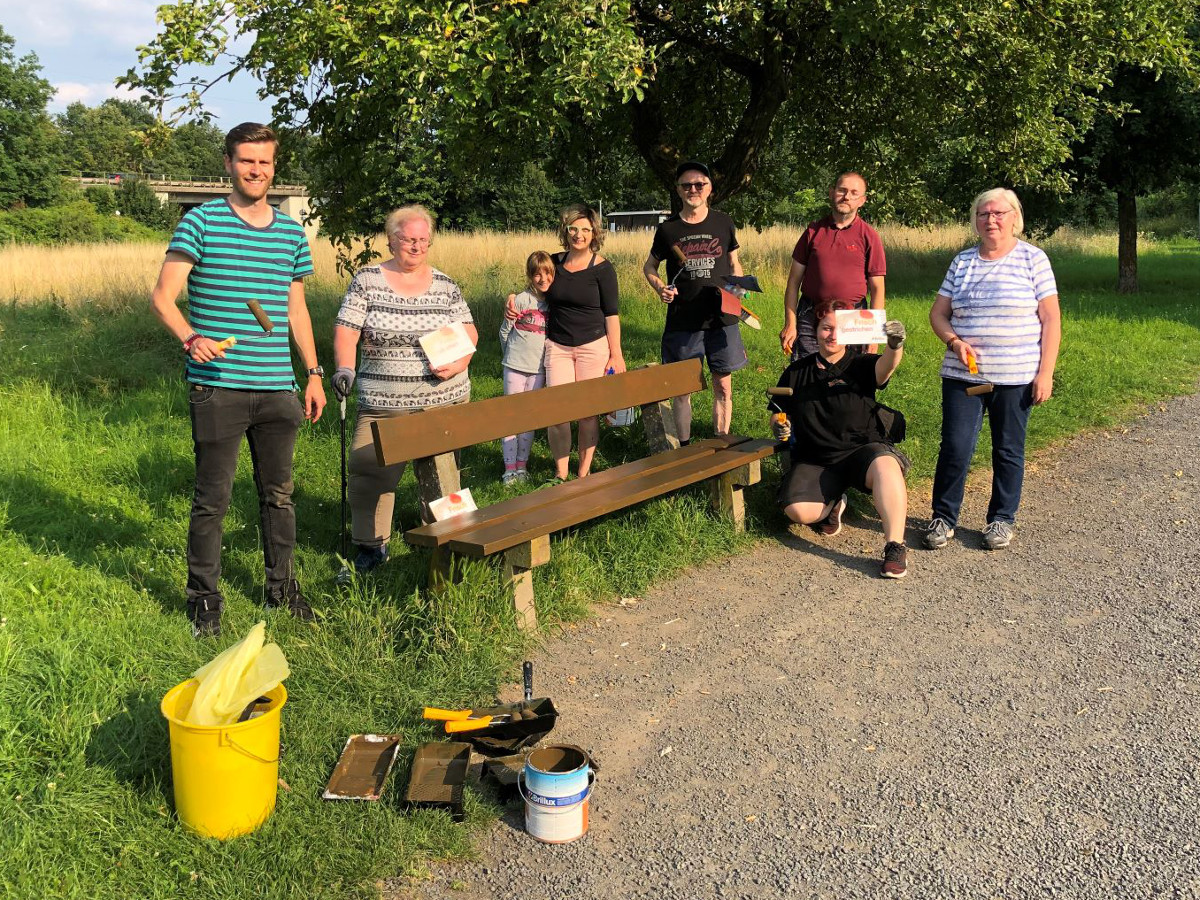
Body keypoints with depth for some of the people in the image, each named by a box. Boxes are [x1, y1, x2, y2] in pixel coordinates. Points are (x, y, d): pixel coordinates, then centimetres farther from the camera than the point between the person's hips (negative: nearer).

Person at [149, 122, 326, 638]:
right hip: (217, 387, -4)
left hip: (277, 387, 4)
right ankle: (204, 599, 16)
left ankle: (282, 587, 28)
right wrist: (190, 337, -26)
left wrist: (314, 374, 16)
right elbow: (162, 297, -7)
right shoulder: (201, 222, -1)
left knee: (278, 493, 13)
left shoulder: (292, 232, 13)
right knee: (213, 498, 1)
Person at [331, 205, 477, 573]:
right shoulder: (367, 280, 3)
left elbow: (469, 332, 10)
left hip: (444, 401, 1)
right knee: (368, 470, -4)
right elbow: (346, 330, -2)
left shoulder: (445, 284, 8)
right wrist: (344, 368, -19)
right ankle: (370, 547, 14)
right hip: (382, 405, -1)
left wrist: (458, 363, -9)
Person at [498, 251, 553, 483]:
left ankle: (522, 465, 20)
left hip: (538, 369, 3)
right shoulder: (521, 299, -9)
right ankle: (509, 468, 7)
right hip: (515, 366, -3)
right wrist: (509, 314, -12)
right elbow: (504, 332, 0)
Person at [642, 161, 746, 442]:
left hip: (722, 319, 1)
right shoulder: (668, 229, 2)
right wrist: (659, 287, -7)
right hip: (682, 321, -1)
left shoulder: (723, 223, 5)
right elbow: (649, 267, 14)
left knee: (723, 387, 5)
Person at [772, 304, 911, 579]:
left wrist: (895, 346, -47)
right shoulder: (796, 372, 11)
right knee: (797, 511, -24)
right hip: (814, 460, 2)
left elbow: (885, 366, -23)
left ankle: (895, 546, -32)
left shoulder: (860, 365, 1)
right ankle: (832, 505, 12)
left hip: (863, 450, -2)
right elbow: (779, 414, 19)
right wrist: (779, 426, -7)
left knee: (886, 465, -38)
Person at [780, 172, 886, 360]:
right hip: (810, 317, 1)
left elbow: (877, 289, 2)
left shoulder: (869, 237, 2)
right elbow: (794, 280, 7)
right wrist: (790, 324, 0)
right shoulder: (813, 231, 6)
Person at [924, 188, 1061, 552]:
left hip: (1016, 377, -2)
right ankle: (943, 517, 11)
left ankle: (1001, 519, 23)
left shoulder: (1033, 259, 0)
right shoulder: (962, 261, 9)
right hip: (963, 374, 2)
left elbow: (1050, 319, -2)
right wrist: (954, 341, -10)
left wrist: (1045, 373, -8)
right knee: (955, 448, -3)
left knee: (1009, 450, 8)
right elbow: (938, 313, 11)